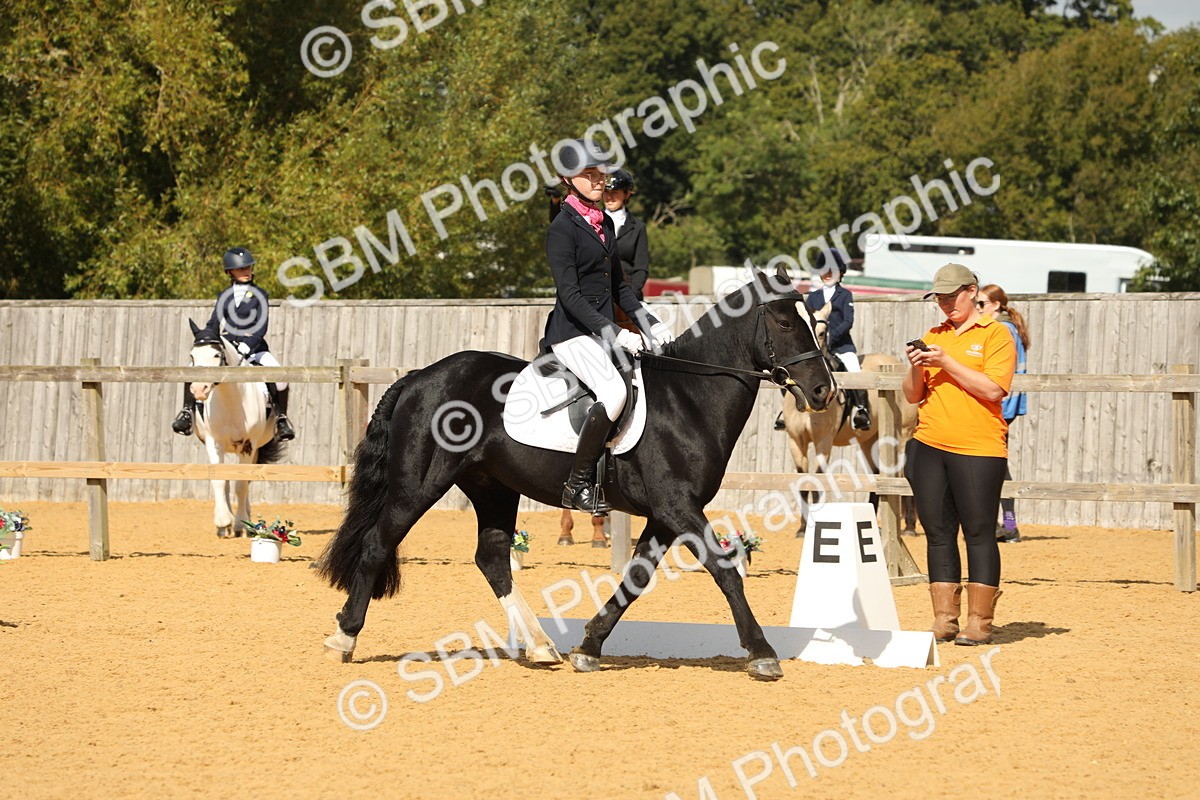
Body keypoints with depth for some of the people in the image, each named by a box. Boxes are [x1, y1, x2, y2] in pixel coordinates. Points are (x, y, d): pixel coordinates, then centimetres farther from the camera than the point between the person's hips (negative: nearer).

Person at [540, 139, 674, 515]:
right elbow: (570, 294, -18)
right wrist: (613, 333, -24)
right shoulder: (562, 227, -10)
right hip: (572, 332, -9)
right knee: (614, 391, -28)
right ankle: (578, 484, -23)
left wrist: (650, 324, 11)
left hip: (603, 331, 9)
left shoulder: (605, 223, 15)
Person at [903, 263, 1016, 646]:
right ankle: (943, 621, 10)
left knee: (979, 534, -3)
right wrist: (917, 368, -4)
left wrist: (946, 362, -15)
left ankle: (979, 623, -1)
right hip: (929, 448, 6)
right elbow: (913, 396, 16)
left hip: (978, 449, -6)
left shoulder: (995, 334, 0)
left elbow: (993, 390, -12)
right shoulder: (933, 337, 16)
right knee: (939, 535, 6)